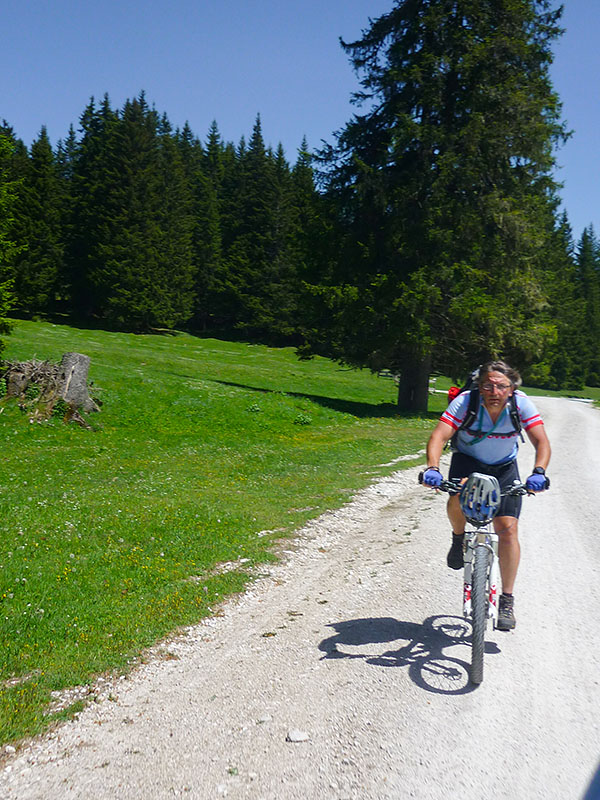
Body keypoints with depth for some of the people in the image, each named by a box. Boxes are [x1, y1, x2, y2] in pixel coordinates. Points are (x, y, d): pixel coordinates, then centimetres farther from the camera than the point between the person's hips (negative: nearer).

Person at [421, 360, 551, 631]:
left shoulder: (521, 403, -23)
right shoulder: (465, 401, -27)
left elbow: (542, 442, -26)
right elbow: (439, 436, -35)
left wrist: (538, 472, -46)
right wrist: (432, 468, -53)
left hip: (504, 468, 1)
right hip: (467, 461, -1)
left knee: (508, 529, -11)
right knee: (458, 497, -35)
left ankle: (507, 601, 4)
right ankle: (459, 537, 0)